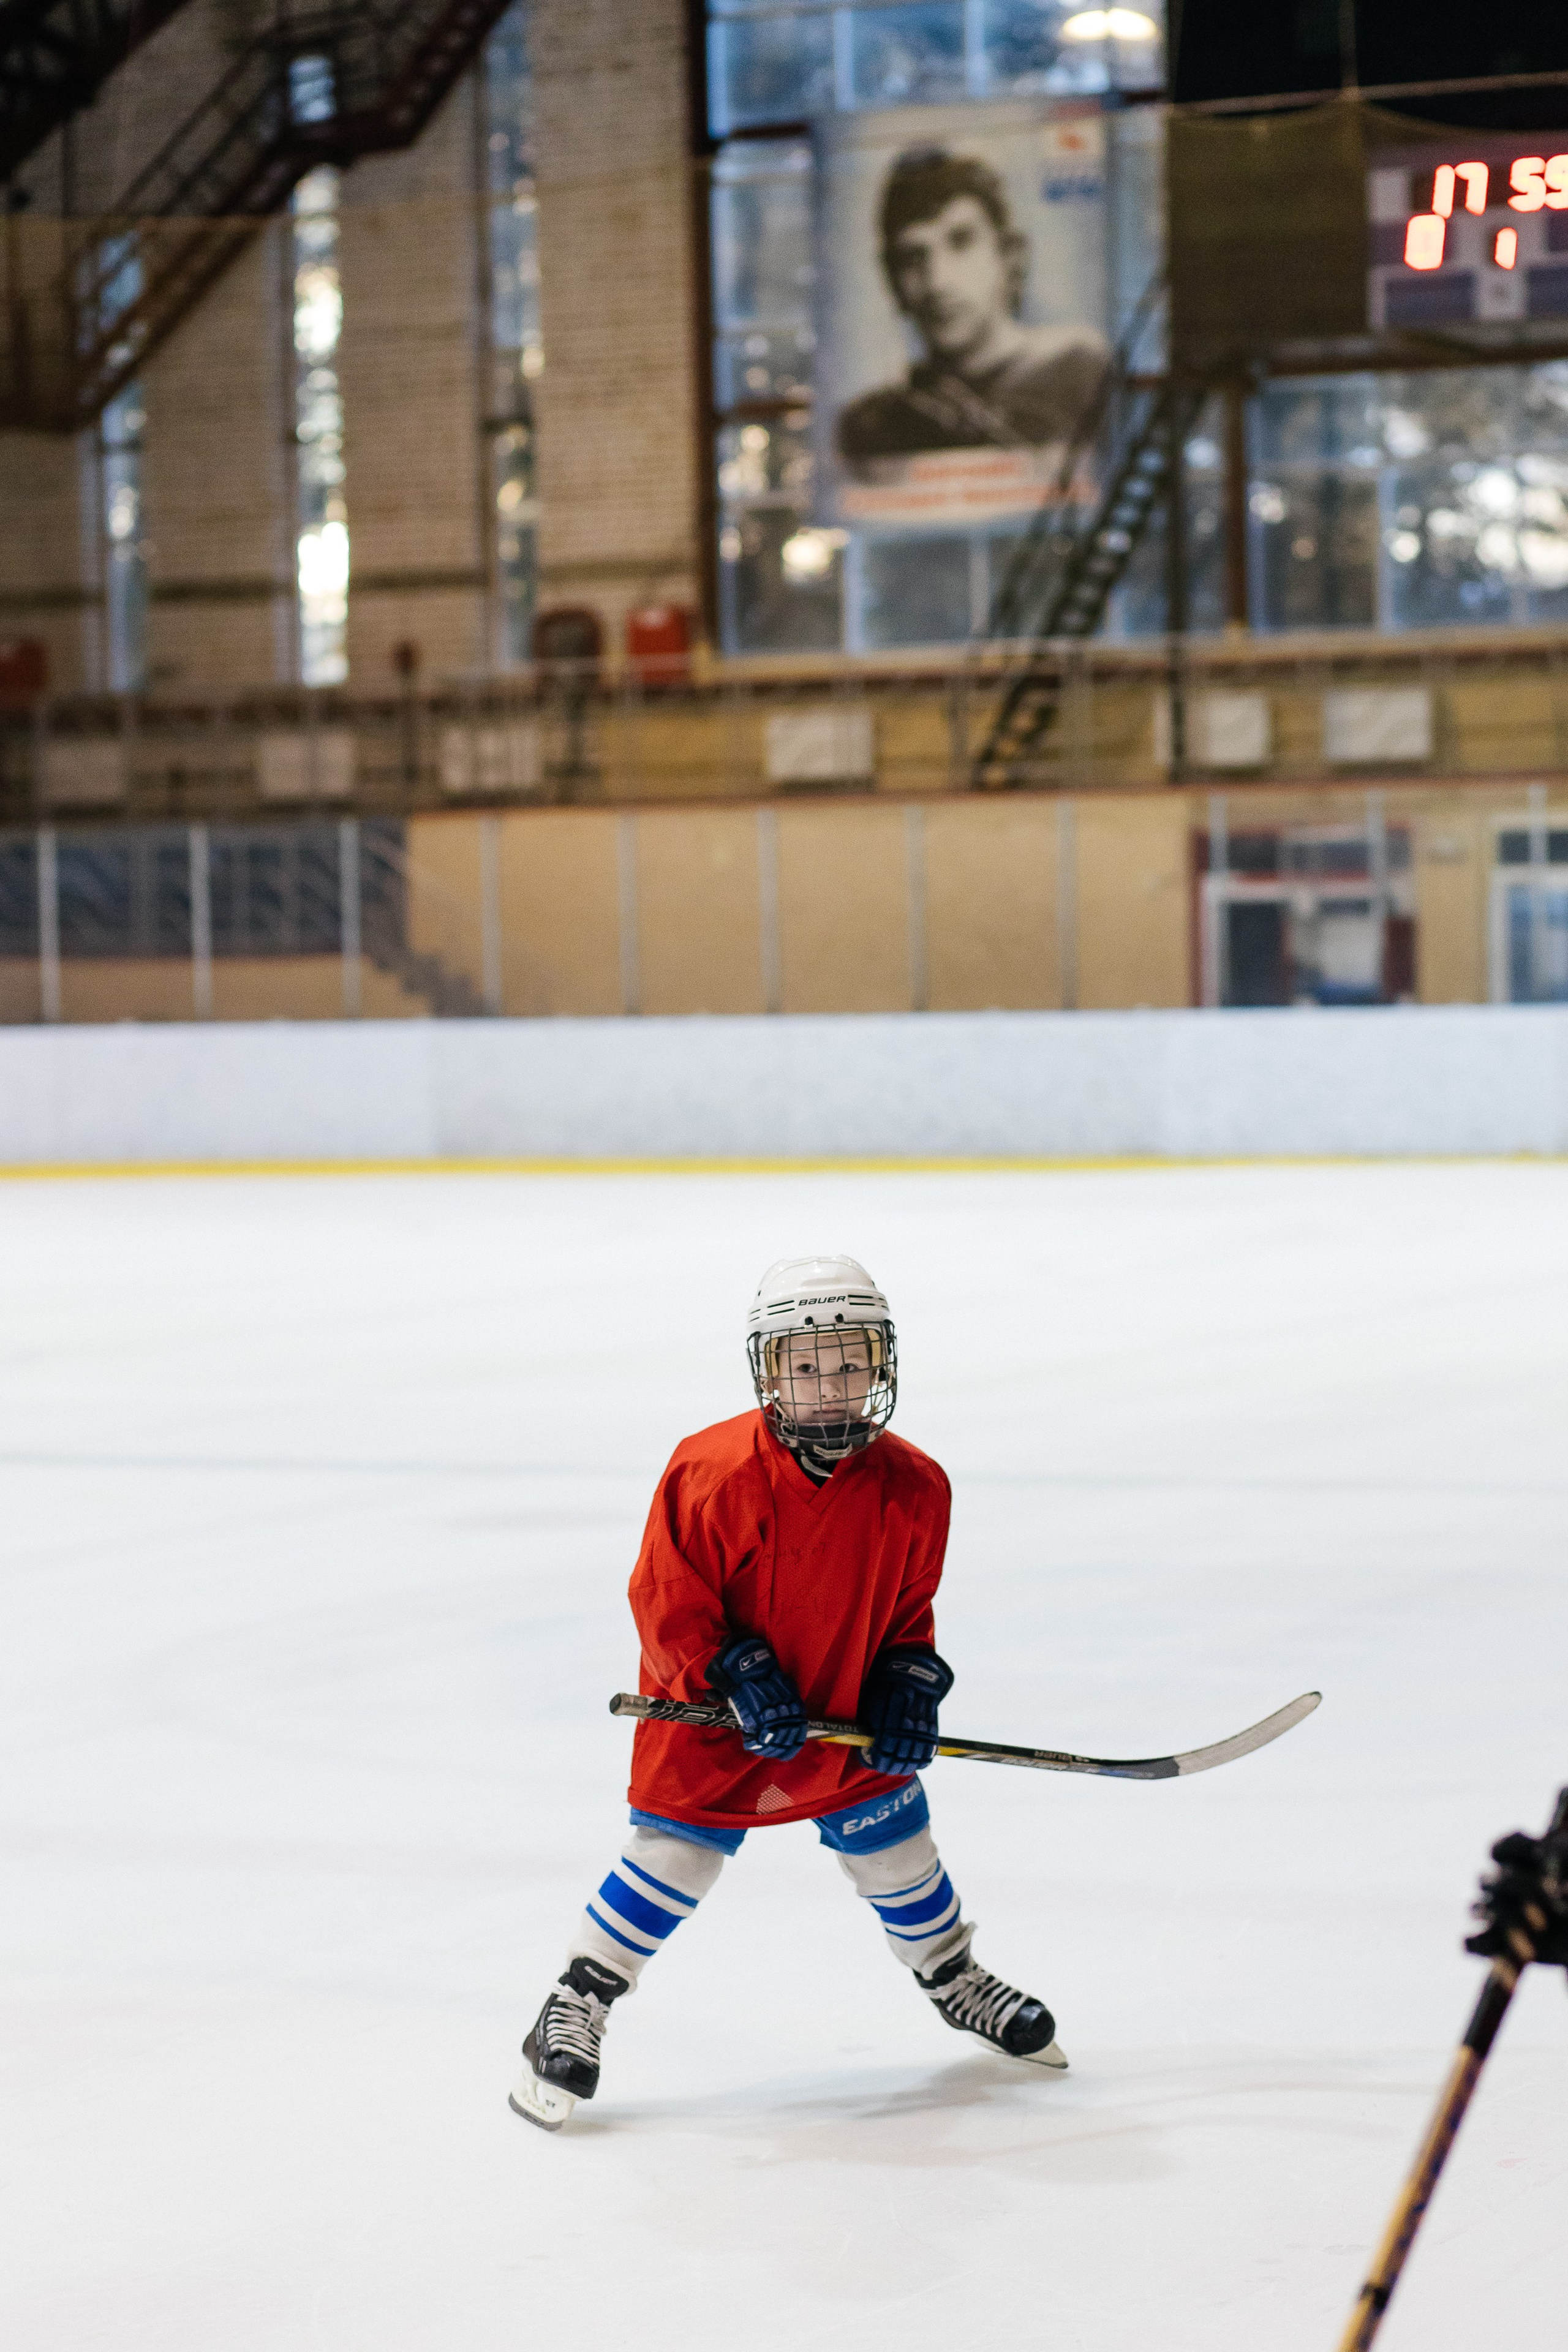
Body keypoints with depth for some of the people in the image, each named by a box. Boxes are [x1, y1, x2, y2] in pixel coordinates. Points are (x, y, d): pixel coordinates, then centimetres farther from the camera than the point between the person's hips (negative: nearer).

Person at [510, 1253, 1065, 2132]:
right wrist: (735, 1674, -23)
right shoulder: (712, 1473, -23)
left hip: (848, 1715, 4)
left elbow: (909, 1605, 5)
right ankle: (577, 2009, 10)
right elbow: (667, 1599, -16)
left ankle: (956, 1979, 40)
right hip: (713, 1720, -4)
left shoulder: (912, 1485, -9)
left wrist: (910, 1689, -8)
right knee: (673, 1859, -6)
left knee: (897, 1848, 13)